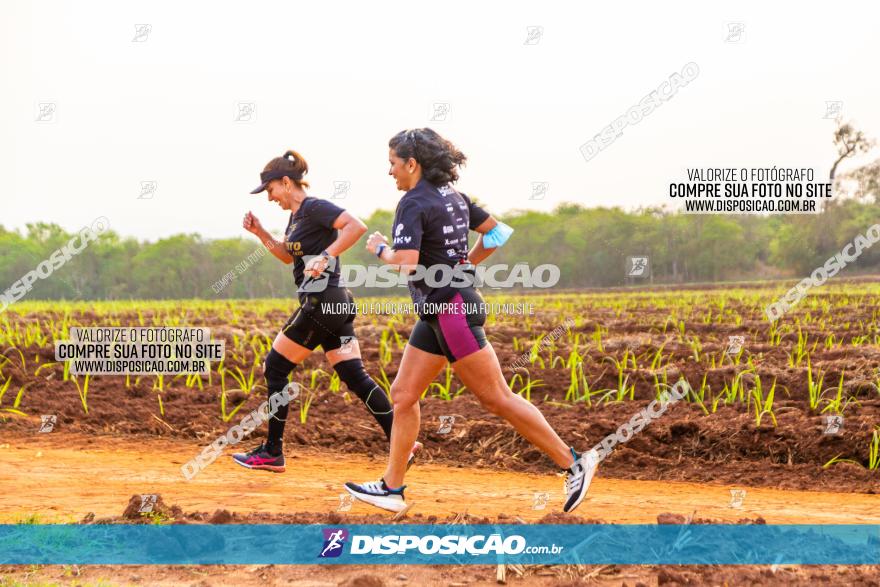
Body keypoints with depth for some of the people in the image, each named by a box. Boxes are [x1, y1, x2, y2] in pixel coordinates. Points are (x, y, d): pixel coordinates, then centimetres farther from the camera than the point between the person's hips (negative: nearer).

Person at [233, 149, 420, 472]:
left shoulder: (314, 207, -13)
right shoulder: (296, 215, 17)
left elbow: (356, 226, -26)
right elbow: (288, 255, 30)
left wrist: (326, 257, -30)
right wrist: (260, 233, 18)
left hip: (322, 303, -10)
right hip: (334, 303, 10)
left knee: (275, 367, 0)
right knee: (354, 376, 6)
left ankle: (272, 453, 6)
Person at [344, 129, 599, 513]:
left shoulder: (414, 204, -15)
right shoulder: (453, 197, 12)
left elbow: (405, 263, -26)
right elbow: (496, 232, 20)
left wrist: (380, 249, -7)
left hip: (451, 310, -10)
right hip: (437, 314, 10)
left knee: (497, 398, -5)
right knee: (403, 395, 10)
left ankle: (573, 464, 0)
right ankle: (391, 488, 13)